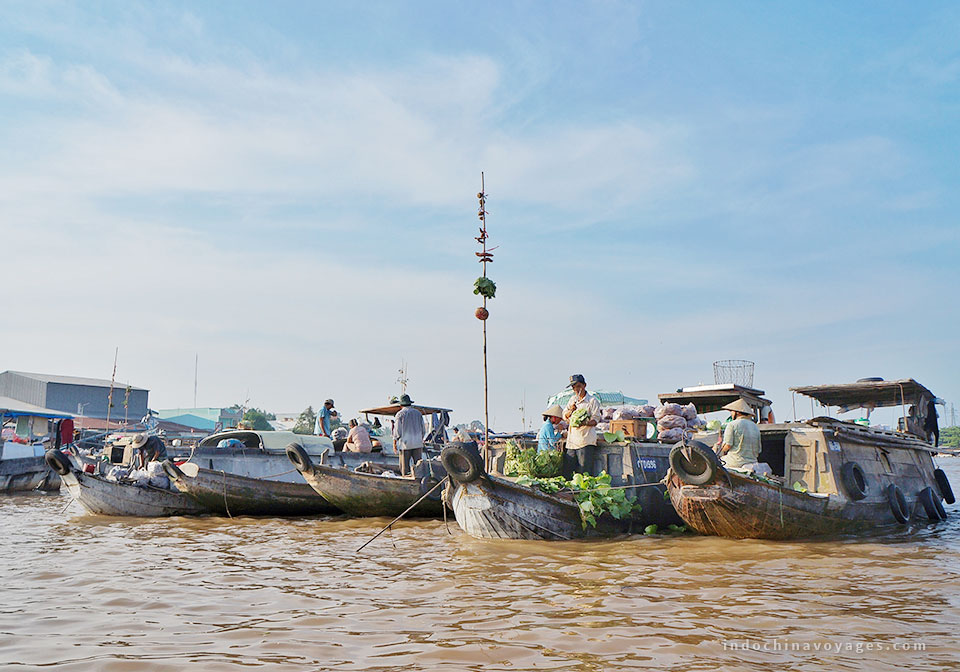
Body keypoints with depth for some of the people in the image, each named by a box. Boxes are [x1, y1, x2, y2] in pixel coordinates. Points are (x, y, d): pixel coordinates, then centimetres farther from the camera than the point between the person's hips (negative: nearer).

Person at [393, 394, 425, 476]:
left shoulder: (400, 414, -3)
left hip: (405, 444, -3)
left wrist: (395, 443, 2)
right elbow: (423, 429, 12)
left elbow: (397, 431, -6)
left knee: (404, 466, 1)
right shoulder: (418, 413, 10)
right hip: (418, 443, 3)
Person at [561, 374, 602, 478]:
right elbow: (564, 416, 18)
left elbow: (595, 420, -7)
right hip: (572, 440, 6)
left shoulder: (592, 400, -1)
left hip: (586, 441, -6)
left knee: (585, 472, -7)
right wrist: (570, 410, -3)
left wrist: (584, 423, -26)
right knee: (567, 472, 6)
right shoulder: (573, 399, 18)